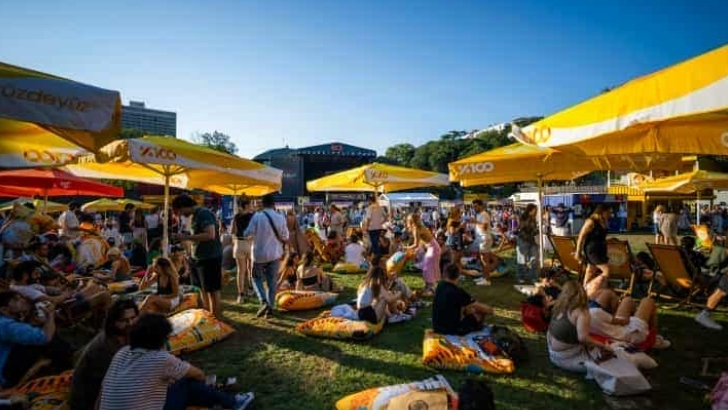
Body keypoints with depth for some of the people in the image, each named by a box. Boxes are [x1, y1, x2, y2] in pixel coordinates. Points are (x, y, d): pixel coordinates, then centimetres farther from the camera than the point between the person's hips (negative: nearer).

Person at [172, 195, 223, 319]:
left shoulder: (204, 213, -16)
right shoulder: (195, 215, 13)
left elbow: (210, 235, -27)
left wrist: (186, 237, -23)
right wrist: (184, 238, 6)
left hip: (210, 257, -10)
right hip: (200, 257, 10)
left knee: (212, 289, -1)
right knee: (204, 288, 18)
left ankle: (216, 318, 9)